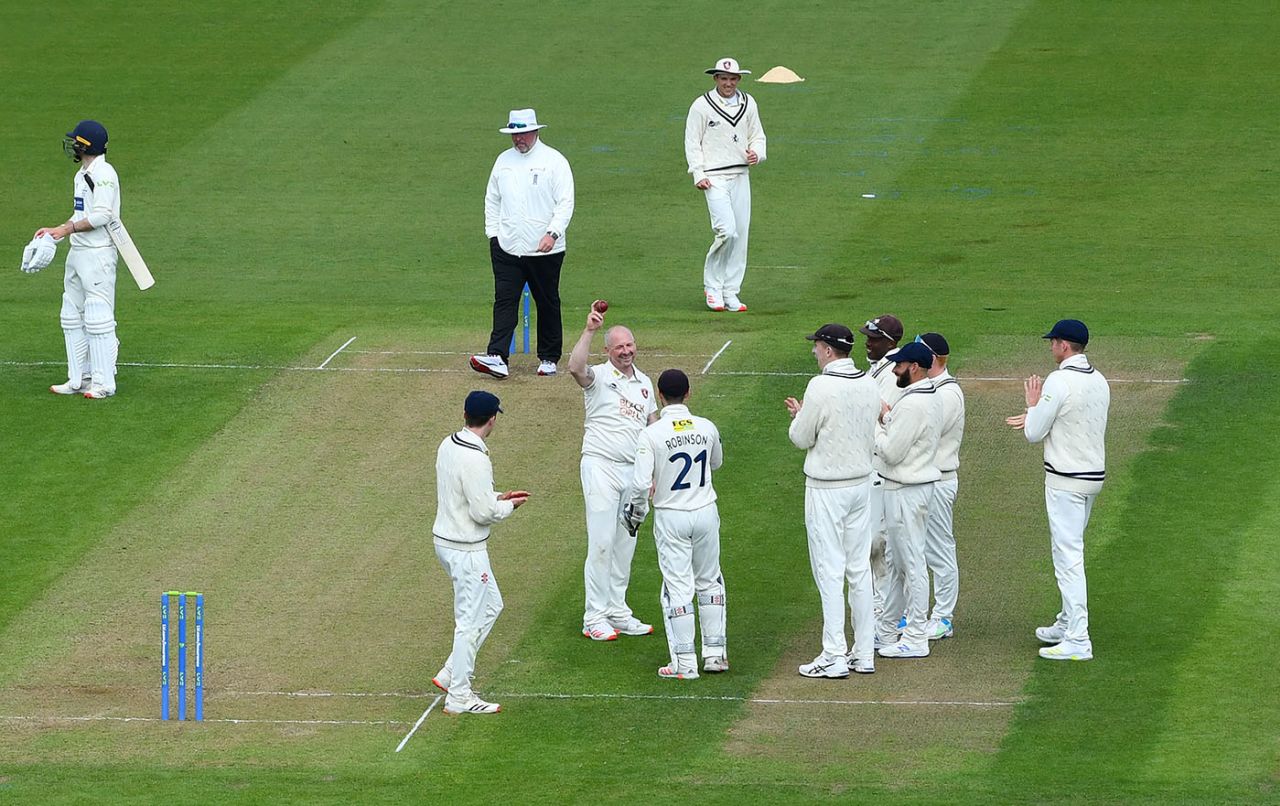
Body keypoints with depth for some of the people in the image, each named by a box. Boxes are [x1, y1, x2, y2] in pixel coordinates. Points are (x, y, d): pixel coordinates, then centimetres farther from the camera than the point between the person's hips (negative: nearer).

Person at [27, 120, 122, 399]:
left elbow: (101, 216, -21)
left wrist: (68, 229, -17)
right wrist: (54, 231, 11)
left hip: (99, 253, -11)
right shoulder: (82, 175, 18)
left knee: (98, 318, -8)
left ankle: (104, 383, -6)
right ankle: (79, 378, 18)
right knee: (72, 318, 12)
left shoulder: (103, 174, -13)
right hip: (77, 252, 11)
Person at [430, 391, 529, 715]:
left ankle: (450, 674, 23)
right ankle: (458, 695, 8)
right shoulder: (475, 459, -25)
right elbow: (483, 512, -23)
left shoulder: (448, 445, 4)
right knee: (470, 621, 1)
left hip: (445, 540, 10)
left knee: (491, 606, 22)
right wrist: (508, 506, -5)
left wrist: (497, 497, 12)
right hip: (466, 550, -10)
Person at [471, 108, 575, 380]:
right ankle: (498, 359, -16)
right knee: (504, 301, -7)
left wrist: (552, 233, -19)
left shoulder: (554, 161, -3)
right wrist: (493, 233, 8)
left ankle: (548, 359, 18)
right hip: (506, 246, 3)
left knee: (548, 303, 7)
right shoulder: (504, 160, 11)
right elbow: (492, 199, 18)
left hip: (544, 250, -3)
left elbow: (565, 203, -7)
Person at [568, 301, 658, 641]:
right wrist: (589, 330, -34)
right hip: (601, 466, -6)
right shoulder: (599, 377, -4)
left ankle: (617, 612, 18)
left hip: (634, 471, 6)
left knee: (625, 545, 10)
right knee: (602, 543, -9)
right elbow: (575, 368, -28)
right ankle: (595, 617, -6)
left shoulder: (644, 382, 15)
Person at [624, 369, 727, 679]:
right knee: (709, 582, 18)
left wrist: (634, 514, 0)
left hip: (671, 518, -3)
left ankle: (685, 663, 1)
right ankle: (715, 653, 21)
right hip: (706, 513, 3)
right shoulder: (707, 428, -3)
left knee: (677, 587, 2)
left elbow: (641, 483, -18)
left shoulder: (651, 434, -15)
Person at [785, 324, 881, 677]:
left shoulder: (822, 387, -18)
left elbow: (801, 438, -11)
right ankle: (864, 653, 14)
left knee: (829, 569, -3)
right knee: (860, 568, 12)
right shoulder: (869, 384, 3)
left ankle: (834, 656, -4)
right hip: (861, 482, 7)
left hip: (827, 489, -7)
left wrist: (798, 416, 11)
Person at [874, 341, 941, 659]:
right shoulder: (930, 398, 11)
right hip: (905, 487, 11)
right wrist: (887, 417, 5)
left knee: (910, 563, -5)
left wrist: (875, 426, -8)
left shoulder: (912, 405, -22)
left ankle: (916, 640, -1)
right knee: (897, 561, 18)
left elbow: (892, 452, -22)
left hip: (906, 491, -11)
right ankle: (887, 632, 27)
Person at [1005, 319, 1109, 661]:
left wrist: (1033, 404, 6)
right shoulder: (1099, 381, 9)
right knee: (1071, 552, 21)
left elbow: (1034, 434, -13)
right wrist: (1036, 415, 29)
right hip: (1094, 477, 9)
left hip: (1065, 483, -9)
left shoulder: (1059, 382, -18)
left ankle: (1078, 640, -12)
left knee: (1068, 557, -9)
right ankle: (1066, 624, 30)